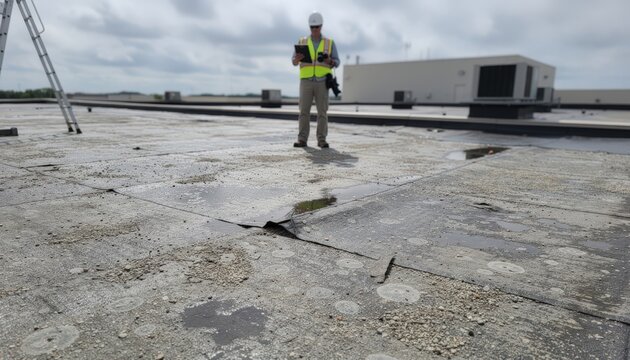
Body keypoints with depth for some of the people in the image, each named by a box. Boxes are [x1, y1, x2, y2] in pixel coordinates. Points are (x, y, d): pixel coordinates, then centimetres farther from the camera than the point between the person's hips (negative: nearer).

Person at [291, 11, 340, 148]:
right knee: (304, 111, -5)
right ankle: (302, 140, -2)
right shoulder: (302, 42, 11)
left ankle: (321, 140, 1)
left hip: (322, 82, 0)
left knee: (322, 112, -4)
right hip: (306, 81, 1)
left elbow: (336, 63, 4)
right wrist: (298, 58, -21)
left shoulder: (330, 43, 9)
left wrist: (328, 60, -19)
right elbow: (294, 62, 4)